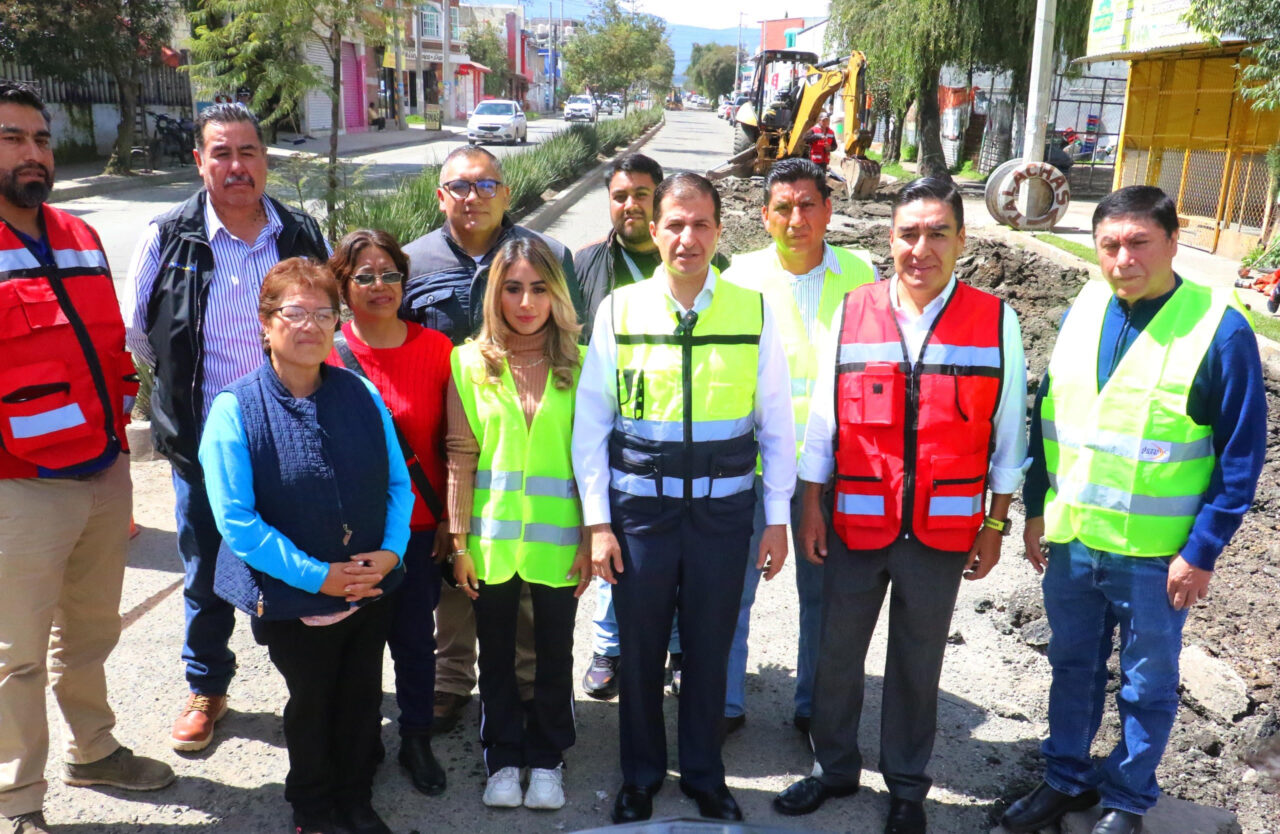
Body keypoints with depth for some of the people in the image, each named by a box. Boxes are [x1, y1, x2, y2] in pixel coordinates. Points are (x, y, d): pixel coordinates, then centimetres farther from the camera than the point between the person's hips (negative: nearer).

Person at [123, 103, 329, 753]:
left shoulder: (303, 237, -1)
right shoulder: (169, 238, -6)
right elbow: (135, 331, 6)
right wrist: (182, 387, 9)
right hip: (202, 443, -1)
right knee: (205, 572, 13)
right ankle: (206, 687, 35)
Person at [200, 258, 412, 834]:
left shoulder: (362, 395, -3)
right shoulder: (235, 409, -14)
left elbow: (399, 483, 2)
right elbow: (235, 520, -17)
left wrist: (391, 550, -14)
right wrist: (318, 575, -19)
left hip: (371, 588, 3)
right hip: (292, 601, -3)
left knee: (362, 702, 18)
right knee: (312, 706, 17)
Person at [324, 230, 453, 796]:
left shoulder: (435, 348, -3)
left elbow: (450, 443, 2)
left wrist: (448, 519, 1)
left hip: (417, 526, 1)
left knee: (415, 638, 11)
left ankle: (416, 740, 33)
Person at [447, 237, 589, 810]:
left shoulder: (578, 364, -2)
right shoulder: (471, 363, -2)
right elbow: (461, 458, -2)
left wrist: (590, 540, -4)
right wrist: (459, 541, -4)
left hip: (557, 538, 0)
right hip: (492, 537, 1)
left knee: (554, 651, 13)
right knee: (496, 653, 15)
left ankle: (546, 760, 32)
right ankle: (503, 759, 33)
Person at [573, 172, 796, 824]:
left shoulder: (753, 312, -3)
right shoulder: (619, 310, -4)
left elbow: (775, 424, 2)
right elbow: (590, 422, -1)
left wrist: (777, 519, 1)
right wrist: (597, 522, -4)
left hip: (723, 509, 0)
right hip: (639, 508, 0)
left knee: (709, 650, 15)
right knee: (639, 652, 13)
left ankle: (705, 776, 38)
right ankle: (640, 777, 37)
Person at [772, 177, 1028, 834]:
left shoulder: (995, 321, -5)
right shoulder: (851, 313, -2)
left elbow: (1007, 431, 1)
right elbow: (822, 418, 2)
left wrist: (996, 522, 3)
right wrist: (812, 507, 2)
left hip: (943, 530, -1)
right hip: (856, 525, 1)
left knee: (918, 662, 15)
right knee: (837, 653, 13)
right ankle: (834, 768, 36)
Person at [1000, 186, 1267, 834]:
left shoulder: (1220, 330, -14)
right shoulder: (1082, 312, 0)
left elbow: (1242, 455, -10)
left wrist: (1202, 551, -12)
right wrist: (1036, 508, 7)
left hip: (1157, 556, -4)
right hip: (1069, 539, 4)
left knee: (1146, 685, 15)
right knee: (1072, 666, 19)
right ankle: (1066, 779, 39)